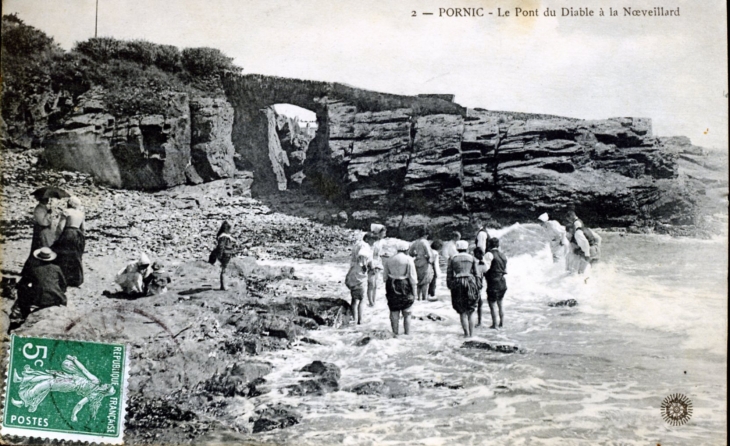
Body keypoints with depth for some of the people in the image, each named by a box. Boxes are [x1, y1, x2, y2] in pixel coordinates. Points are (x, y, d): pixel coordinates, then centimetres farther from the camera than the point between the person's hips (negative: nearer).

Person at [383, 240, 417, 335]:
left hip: (391, 288, 3)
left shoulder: (389, 260, 6)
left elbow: (385, 276, 9)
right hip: (405, 287, -3)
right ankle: (407, 334, 9)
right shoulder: (409, 260, -7)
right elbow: (413, 278, -9)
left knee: (394, 313, 8)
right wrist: (414, 293, -4)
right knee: (407, 313, 9)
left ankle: (395, 334, 13)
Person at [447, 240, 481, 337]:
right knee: (471, 311, 11)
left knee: (462, 312, 6)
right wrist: (477, 286, 9)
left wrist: (449, 285, 10)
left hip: (457, 284, -1)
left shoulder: (452, 259, 5)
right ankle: (471, 333, 9)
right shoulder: (472, 258, 6)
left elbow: (449, 274, 3)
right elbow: (476, 273, 4)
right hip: (470, 282, 1)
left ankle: (467, 333, 3)